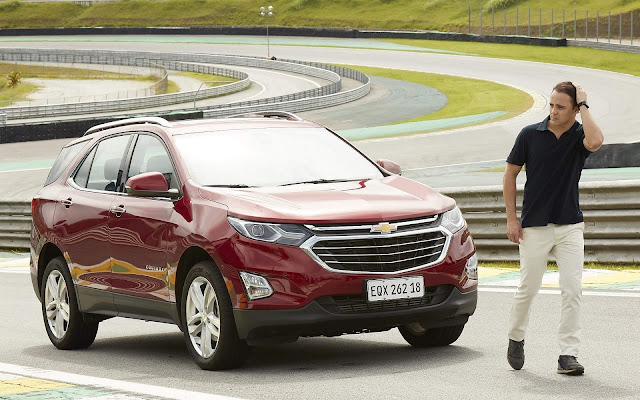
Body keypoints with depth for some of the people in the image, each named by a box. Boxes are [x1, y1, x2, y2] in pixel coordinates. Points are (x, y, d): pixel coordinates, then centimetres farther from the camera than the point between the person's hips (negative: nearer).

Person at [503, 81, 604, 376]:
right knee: (528, 288, 6)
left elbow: (595, 141, -28)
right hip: (535, 227, 0)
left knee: (572, 289, -7)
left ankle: (568, 355, -3)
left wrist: (584, 105, -17)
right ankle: (516, 340, 30)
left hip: (570, 225, 0)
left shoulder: (579, 136, -2)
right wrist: (511, 218, 0)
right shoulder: (530, 135, -2)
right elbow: (510, 174, 5)